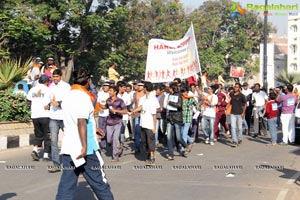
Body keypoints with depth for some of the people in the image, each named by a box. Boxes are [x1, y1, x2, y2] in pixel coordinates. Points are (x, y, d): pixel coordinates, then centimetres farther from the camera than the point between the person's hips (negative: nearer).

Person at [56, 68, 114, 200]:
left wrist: (93, 129, 31)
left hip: (68, 148, 7)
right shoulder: (83, 96, -12)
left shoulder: (68, 96, 12)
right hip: (86, 148, -7)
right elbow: (81, 122, -22)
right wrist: (84, 146, -24)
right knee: (99, 182, 8)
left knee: (67, 184, 5)